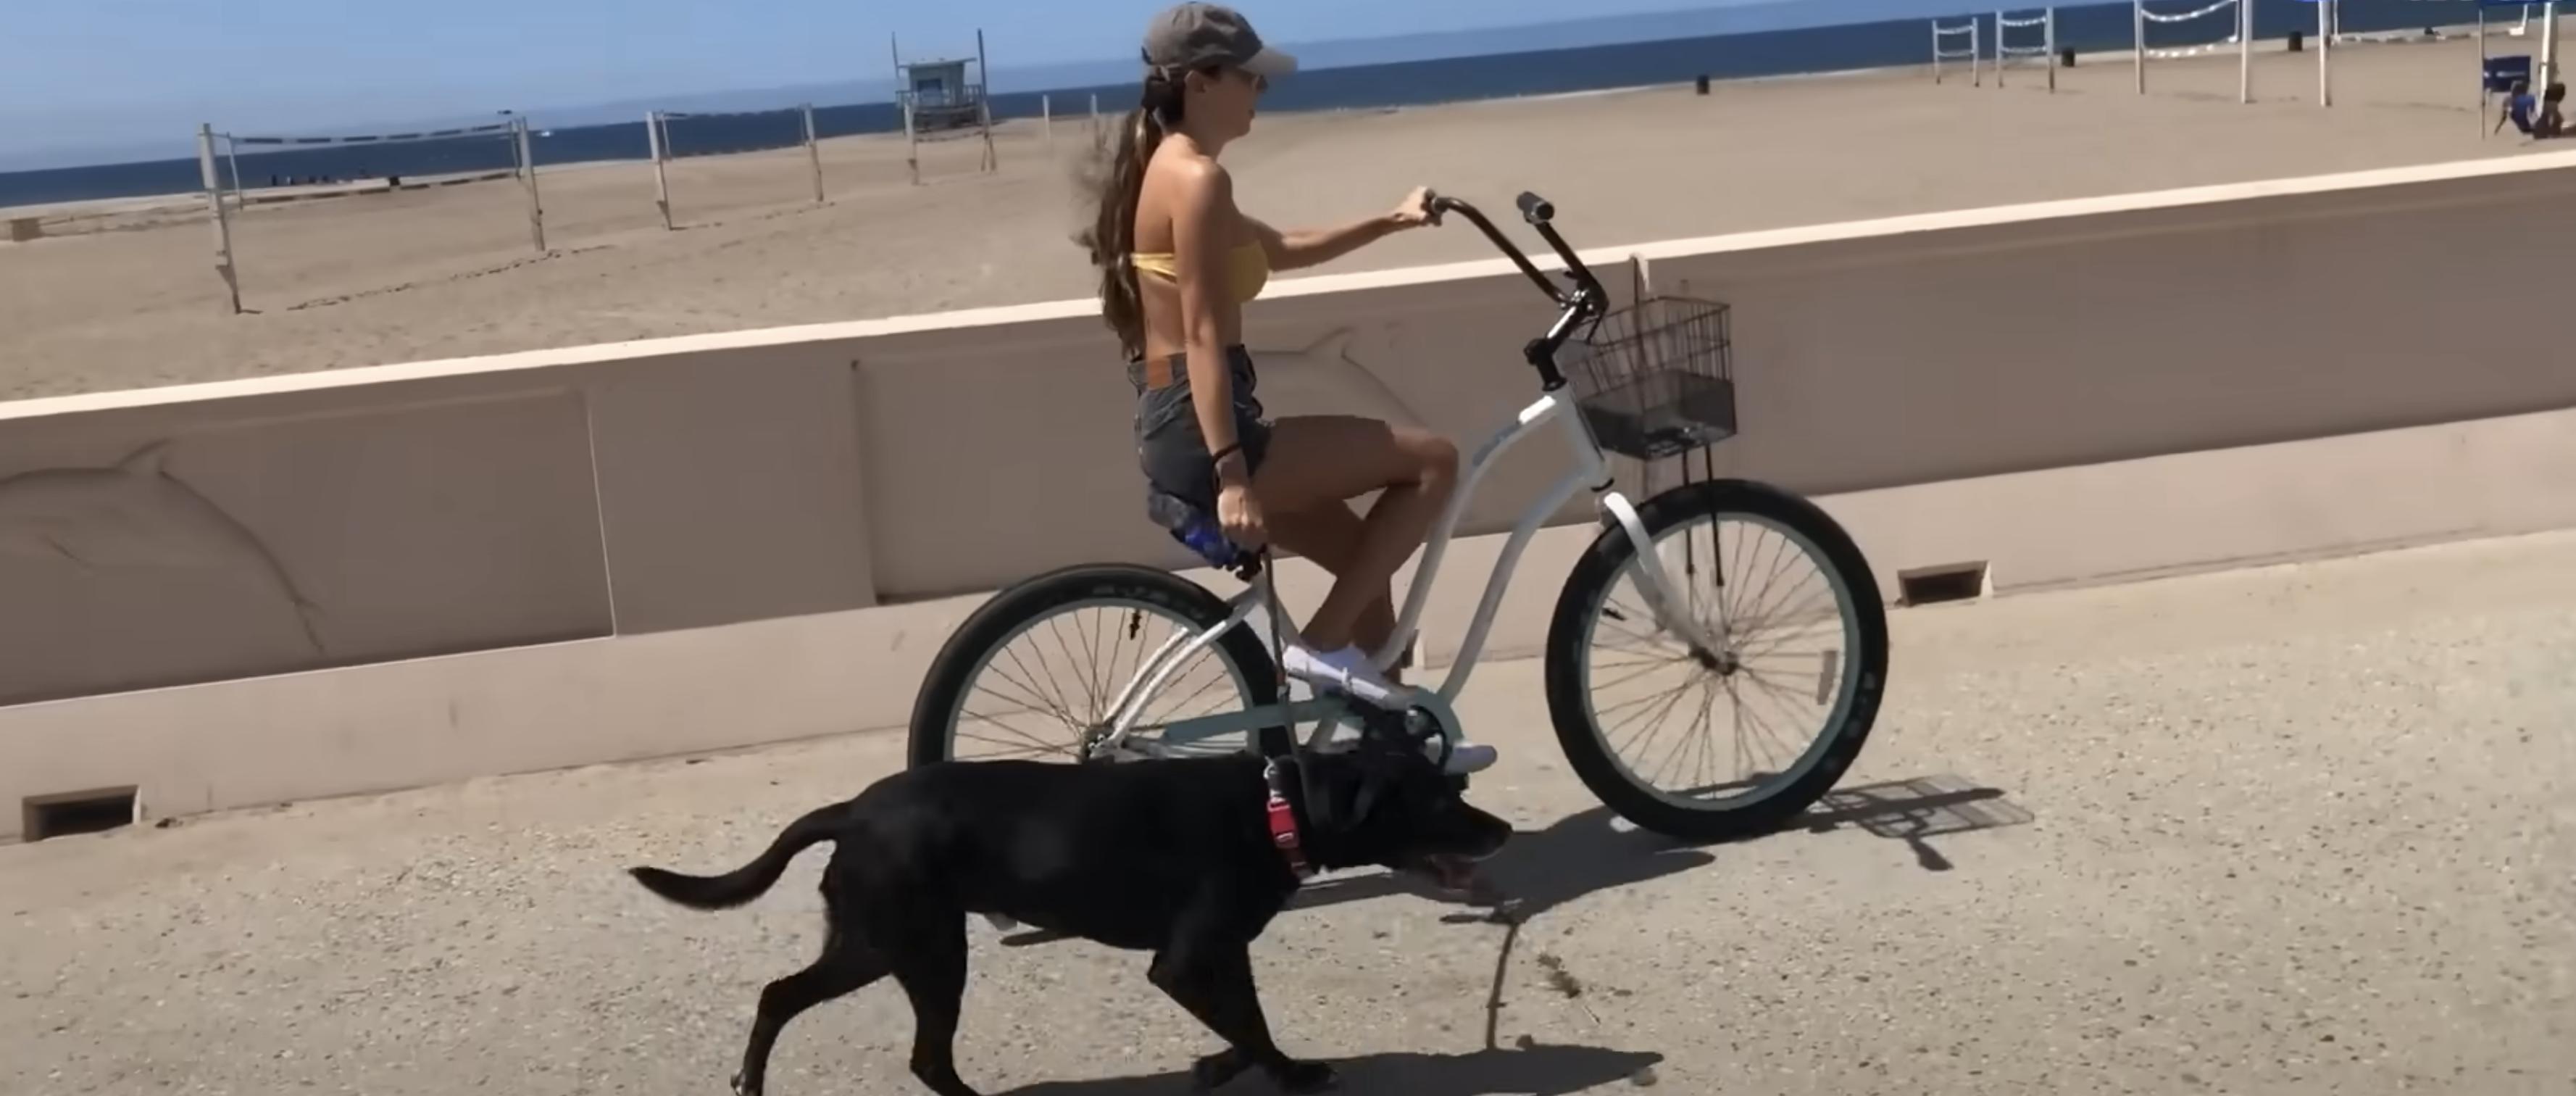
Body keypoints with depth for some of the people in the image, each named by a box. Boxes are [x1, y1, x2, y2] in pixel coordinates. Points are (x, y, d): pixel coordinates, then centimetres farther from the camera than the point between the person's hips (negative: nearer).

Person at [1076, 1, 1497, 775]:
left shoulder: (1162, 168, 17)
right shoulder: (1198, 177, -15)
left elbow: (1278, 250, 30)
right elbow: (1204, 339, -21)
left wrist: (1388, 223, 24)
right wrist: (1231, 475, -25)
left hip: (1173, 427, 10)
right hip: (1201, 430, -10)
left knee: (1366, 558, 23)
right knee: (1433, 461, -3)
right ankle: (1324, 644, -1)